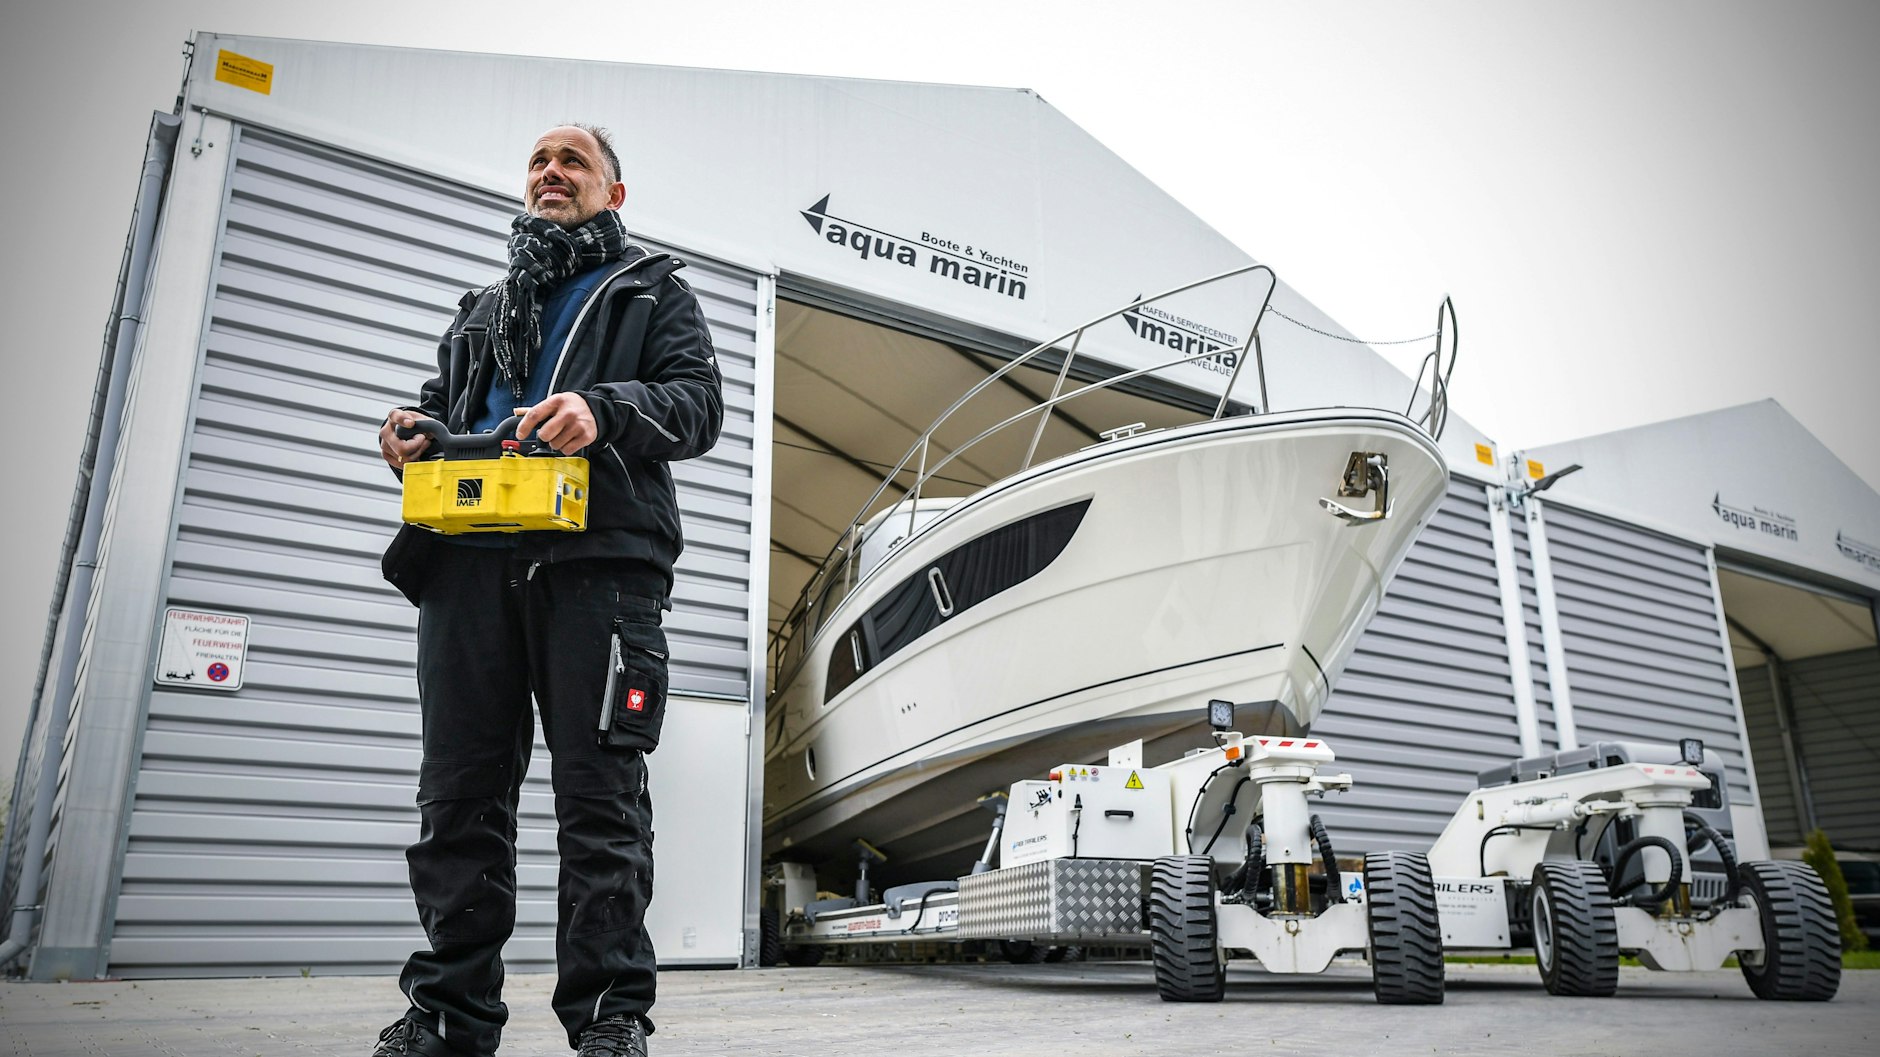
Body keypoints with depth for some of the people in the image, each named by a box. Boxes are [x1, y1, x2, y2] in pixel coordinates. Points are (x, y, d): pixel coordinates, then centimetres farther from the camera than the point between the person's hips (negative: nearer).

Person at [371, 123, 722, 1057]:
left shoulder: (652, 291, 19)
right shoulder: (483, 309, 32)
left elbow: (700, 403, 5)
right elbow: (444, 405, 31)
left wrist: (603, 409, -15)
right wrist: (411, 433, 6)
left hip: (598, 559, -4)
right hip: (470, 556, 5)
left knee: (600, 790, -8)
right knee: (461, 788, 1)